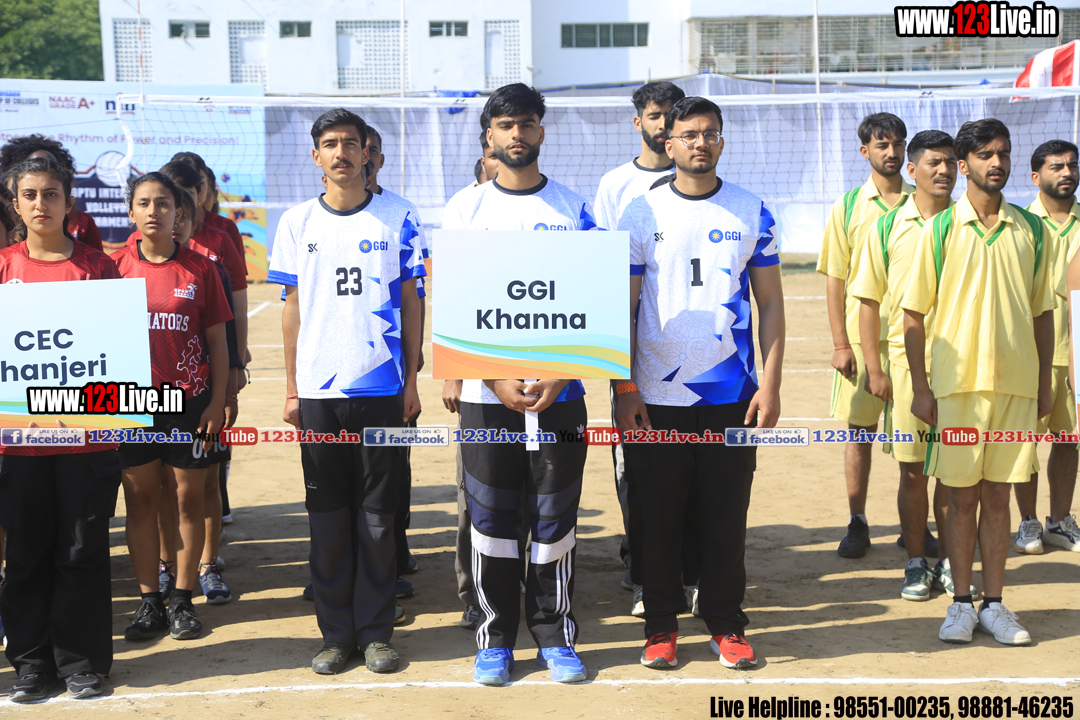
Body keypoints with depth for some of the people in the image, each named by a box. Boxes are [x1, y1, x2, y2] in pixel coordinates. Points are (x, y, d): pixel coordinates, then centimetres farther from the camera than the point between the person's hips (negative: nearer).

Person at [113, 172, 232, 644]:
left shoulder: (199, 268, 1)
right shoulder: (116, 266, 3)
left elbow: (217, 340, 3)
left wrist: (217, 401, -3)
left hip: (190, 398, -1)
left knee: (189, 499, 4)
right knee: (140, 500, 6)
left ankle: (183, 599, 15)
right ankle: (149, 600, 15)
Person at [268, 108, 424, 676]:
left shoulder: (396, 217, 3)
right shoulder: (296, 223, 6)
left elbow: (411, 302, 5)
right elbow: (292, 308, 9)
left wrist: (412, 380, 2)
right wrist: (291, 388, 6)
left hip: (382, 388, -1)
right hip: (318, 390, 1)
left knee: (377, 512, 5)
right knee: (328, 514, 7)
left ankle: (376, 631, 16)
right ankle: (336, 632, 18)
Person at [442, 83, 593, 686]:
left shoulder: (574, 208, 5)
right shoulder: (466, 208, 4)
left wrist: (559, 376, -9)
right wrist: (495, 379, -9)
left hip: (560, 391, 0)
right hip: (486, 389, 0)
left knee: (555, 516, 6)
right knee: (491, 518, 5)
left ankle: (555, 636, 19)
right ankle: (496, 637, 18)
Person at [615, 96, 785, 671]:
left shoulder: (752, 213, 5)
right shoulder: (641, 213, 2)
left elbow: (770, 303, 6)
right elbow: (621, 308, 2)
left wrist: (770, 385, -2)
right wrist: (623, 390, -5)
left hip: (733, 395, 1)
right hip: (656, 396, 0)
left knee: (727, 512, 7)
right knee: (658, 513, 6)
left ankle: (726, 622, 21)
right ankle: (661, 623, 20)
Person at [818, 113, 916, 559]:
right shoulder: (848, 207, 2)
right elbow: (835, 280, 1)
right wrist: (840, 344, -5)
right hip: (862, 335, -1)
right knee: (860, 431, 4)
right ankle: (857, 523, 16)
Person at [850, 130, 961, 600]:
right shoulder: (888, 227, 2)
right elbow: (869, 300, 3)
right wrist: (874, 368, -2)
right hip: (907, 357, -1)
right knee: (913, 469, 4)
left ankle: (949, 561, 19)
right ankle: (916, 564, 17)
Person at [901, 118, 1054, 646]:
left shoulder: (1032, 230, 7)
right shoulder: (940, 230, 0)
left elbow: (1042, 311, 11)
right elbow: (914, 312, 0)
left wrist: (1044, 382, 7)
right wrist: (920, 387, -5)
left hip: (1016, 381, 2)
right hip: (958, 381, -2)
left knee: (997, 496, 8)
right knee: (962, 496, 5)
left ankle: (994, 603, 17)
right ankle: (961, 603, 16)